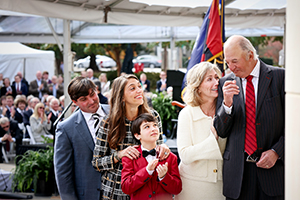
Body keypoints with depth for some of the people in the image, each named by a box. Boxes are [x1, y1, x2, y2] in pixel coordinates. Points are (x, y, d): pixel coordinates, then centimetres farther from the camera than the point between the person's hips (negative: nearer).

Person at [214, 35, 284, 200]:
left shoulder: (279, 77, 0)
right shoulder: (226, 83, 7)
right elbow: (221, 132, 5)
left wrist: (277, 152, -9)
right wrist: (227, 104, -11)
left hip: (273, 167, -2)